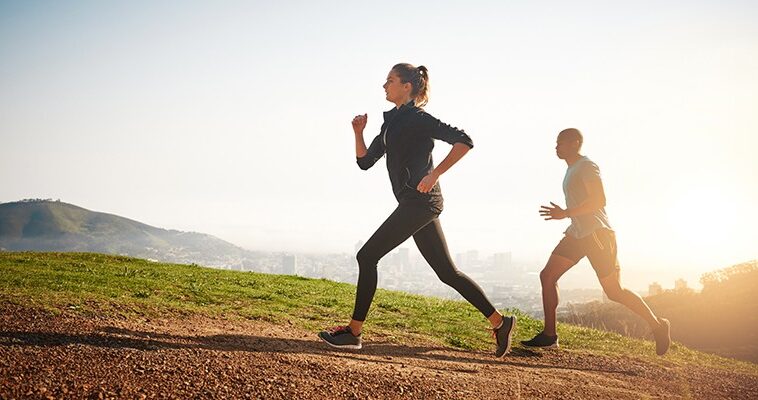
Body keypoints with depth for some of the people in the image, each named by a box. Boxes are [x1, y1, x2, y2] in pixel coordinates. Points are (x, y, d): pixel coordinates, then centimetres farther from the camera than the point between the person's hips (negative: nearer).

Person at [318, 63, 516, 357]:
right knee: (447, 272, 9)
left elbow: (464, 140, -15)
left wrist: (435, 173, -22)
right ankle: (499, 322, 14)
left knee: (367, 256, -9)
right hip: (414, 204, 9)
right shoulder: (391, 123, 20)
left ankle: (353, 332, -4)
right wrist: (358, 133, 5)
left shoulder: (418, 118, -7)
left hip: (419, 201, -9)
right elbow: (365, 162, 21)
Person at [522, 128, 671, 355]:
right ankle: (549, 335, 3)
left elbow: (599, 201, -23)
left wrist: (565, 214, -25)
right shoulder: (572, 169, 18)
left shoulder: (587, 167, -11)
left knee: (613, 291, -7)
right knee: (547, 276, 0)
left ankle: (657, 326, 10)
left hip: (597, 234, -9)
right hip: (577, 234, 9)